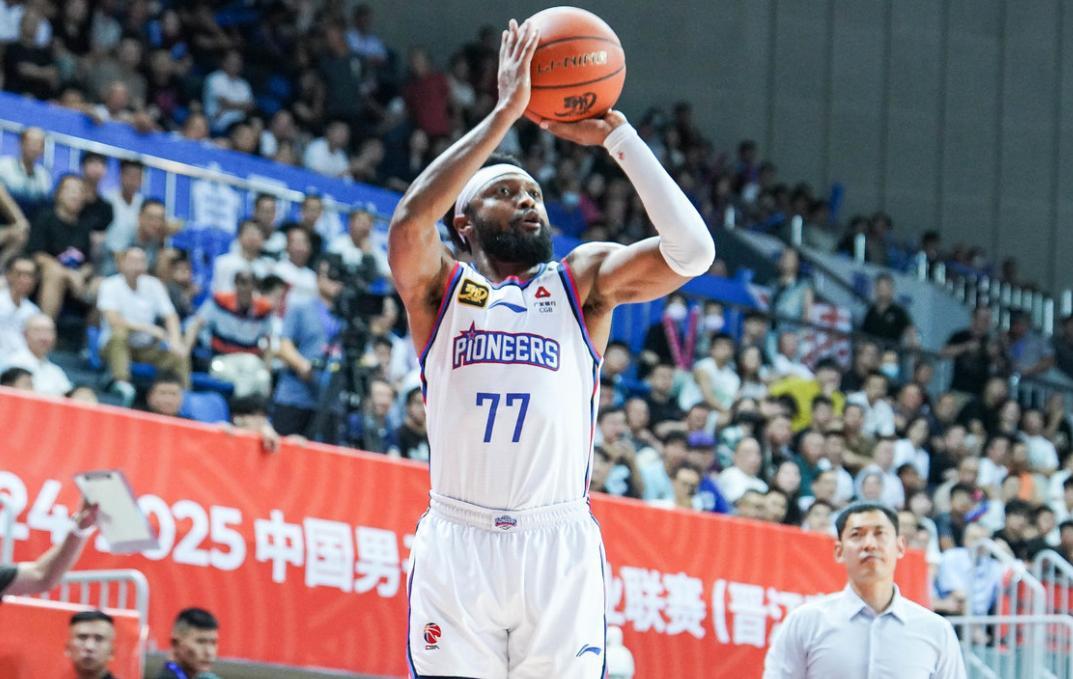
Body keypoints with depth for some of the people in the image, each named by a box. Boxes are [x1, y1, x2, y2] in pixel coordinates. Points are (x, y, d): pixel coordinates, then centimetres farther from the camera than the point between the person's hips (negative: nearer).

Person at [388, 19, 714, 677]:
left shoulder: (585, 280, 13)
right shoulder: (441, 287, 11)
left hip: (559, 547, 1)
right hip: (457, 544, 0)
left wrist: (616, 134, -4)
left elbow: (691, 251, -4)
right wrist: (505, 114, -11)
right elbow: (410, 221, -12)